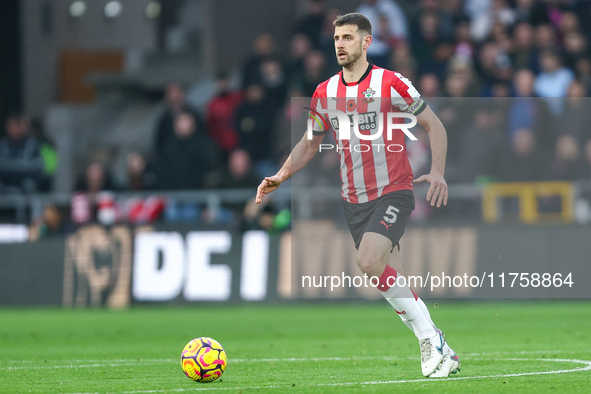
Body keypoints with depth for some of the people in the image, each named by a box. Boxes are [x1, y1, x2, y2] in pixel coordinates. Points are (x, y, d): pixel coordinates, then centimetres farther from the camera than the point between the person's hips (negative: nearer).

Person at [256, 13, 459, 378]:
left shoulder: (391, 83, -7)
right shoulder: (325, 93, 7)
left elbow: (434, 125, -2)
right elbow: (309, 144, 17)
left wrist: (437, 172, -15)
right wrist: (279, 178, 2)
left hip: (393, 192, -5)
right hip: (355, 201, 5)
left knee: (369, 261, -25)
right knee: (392, 282, 2)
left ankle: (431, 339, -16)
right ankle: (441, 353, 9)